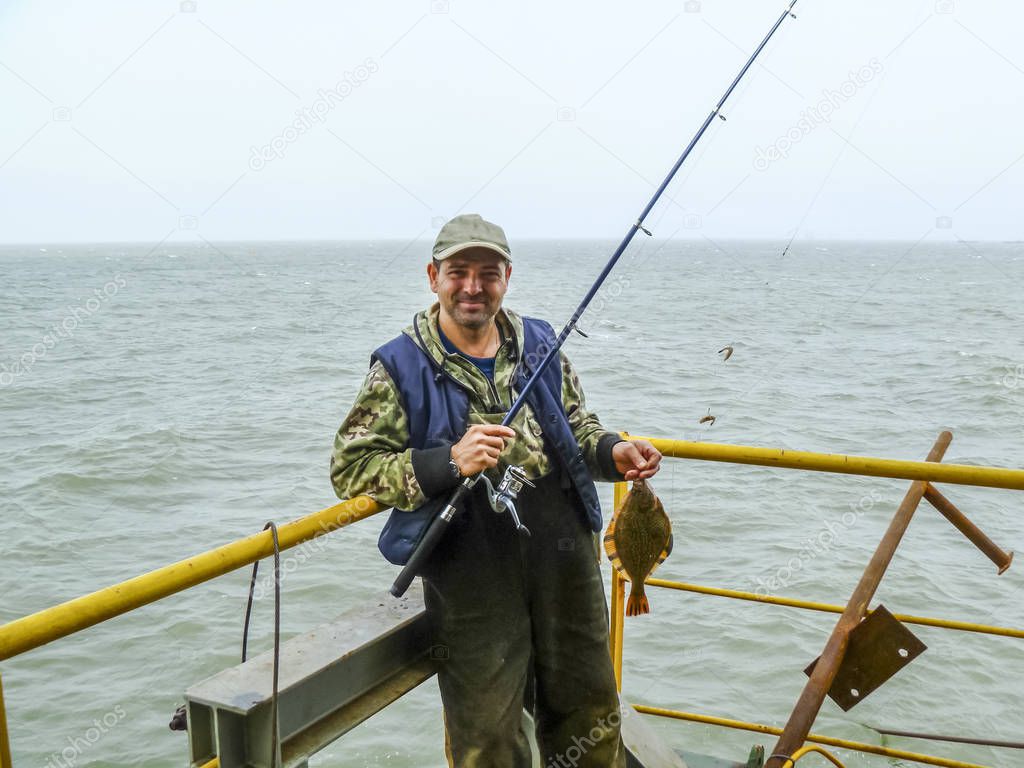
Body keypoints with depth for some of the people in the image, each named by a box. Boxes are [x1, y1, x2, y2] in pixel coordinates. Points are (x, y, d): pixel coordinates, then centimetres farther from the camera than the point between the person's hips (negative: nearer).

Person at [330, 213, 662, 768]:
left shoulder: (540, 344, 8)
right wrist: (448, 462, -23)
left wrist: (611, 452, -4)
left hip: (564, 548, 4)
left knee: (588, 707, 18)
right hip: (470, 563, -4)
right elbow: (349, 468, -9)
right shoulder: (401, 367, -5)